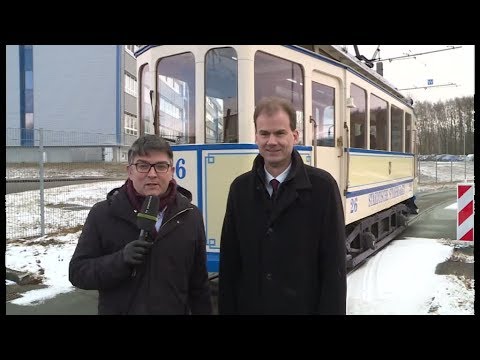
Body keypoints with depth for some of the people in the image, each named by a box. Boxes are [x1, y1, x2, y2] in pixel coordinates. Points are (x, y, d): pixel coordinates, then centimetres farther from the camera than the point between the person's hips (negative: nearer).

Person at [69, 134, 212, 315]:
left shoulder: (190, 215, -2)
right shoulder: (103, 214, -9)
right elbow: (78, 272, -9)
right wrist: (120, 260, -24)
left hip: (175, 310, 2)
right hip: (117, 309, -1)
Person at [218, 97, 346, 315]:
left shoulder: (322, 186, -11)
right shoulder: (240, 188, 0)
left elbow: (334, 265, -10)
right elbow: (229, 261, 2)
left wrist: (332, 310, -11)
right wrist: (226, 309, 2)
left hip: (304, 306, -3)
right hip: (249, 306, 3)